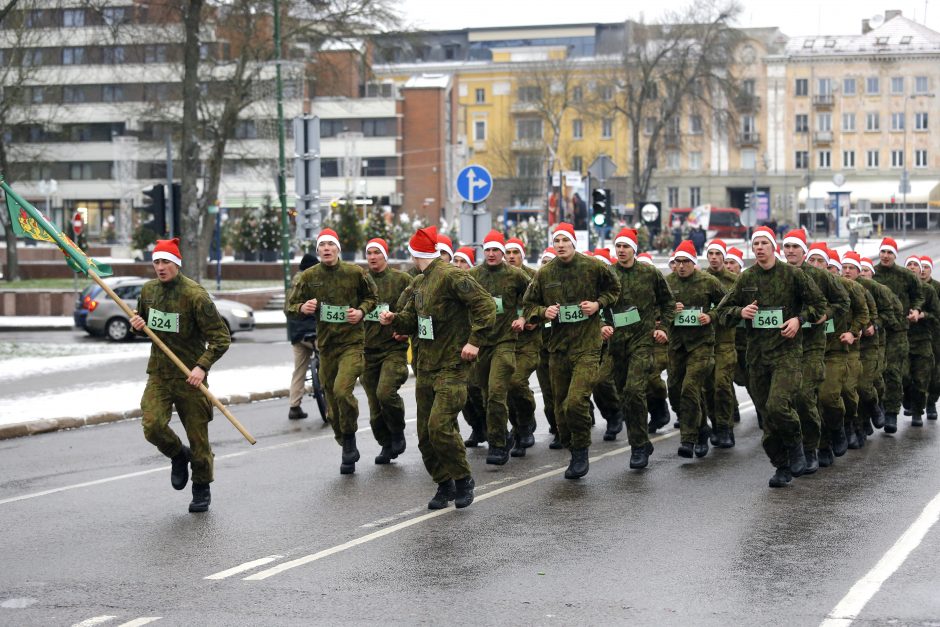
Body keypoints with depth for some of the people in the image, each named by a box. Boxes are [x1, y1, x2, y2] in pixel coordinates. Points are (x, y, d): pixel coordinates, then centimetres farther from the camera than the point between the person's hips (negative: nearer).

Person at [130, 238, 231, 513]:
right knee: (152, 425, -15)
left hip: (189, 376, -4)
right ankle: (178, 455, 18)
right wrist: (138, 324, 0)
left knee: (198, 436, 3)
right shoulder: (148, 290, 5)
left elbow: (221, 337, -14)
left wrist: (202, 366, -25)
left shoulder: (195, 295, -14)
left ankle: (202, 490, 24)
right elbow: (143, 321, 25)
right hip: (158, 374, 4)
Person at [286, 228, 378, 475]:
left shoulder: (355, 273, -3)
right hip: (325, 345, 3)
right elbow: (290, 305, 8)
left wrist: (361, 311, -6)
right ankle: (347, 451, 23)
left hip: (352, 343, -3)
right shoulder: (309, 276, 1)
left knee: (342, 390, -24)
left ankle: (349, 440, -4)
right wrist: (302, 308, -14)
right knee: (332, 400, 8)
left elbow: (372, 296, 13)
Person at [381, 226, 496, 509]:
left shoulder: (452, 276, -12)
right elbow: (411, 321, 19)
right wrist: (394, 319, -2)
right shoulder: (419, 283, 15)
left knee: (440, 427, -17)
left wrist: (475, 340, -18)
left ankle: (463, 479, 2)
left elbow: (486, 306, -15)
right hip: (425, 366, 9)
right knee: (426, 433, 7)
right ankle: (444, 485, 20)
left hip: (452, 366, -9)